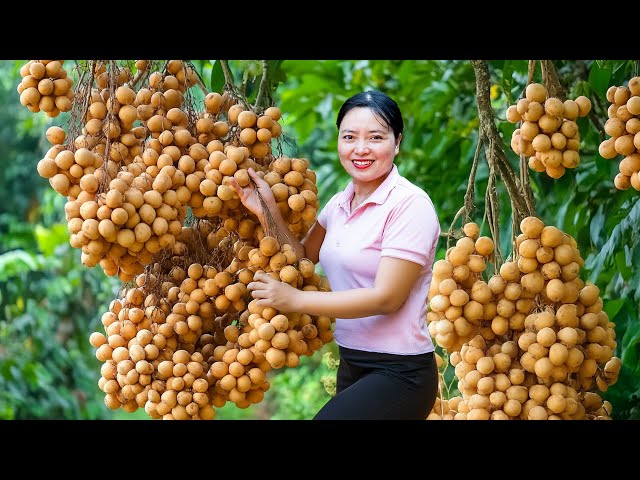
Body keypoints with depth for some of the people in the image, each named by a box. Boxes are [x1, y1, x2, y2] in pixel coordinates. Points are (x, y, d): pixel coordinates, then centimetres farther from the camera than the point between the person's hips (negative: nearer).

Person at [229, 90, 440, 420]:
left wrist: (295, 299, -19)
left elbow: (386, 297, -20)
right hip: (351, 367, 7)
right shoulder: (340, 204, 7)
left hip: (398, 375, -7)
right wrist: (268, 212, -5)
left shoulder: (409, 204, -16)